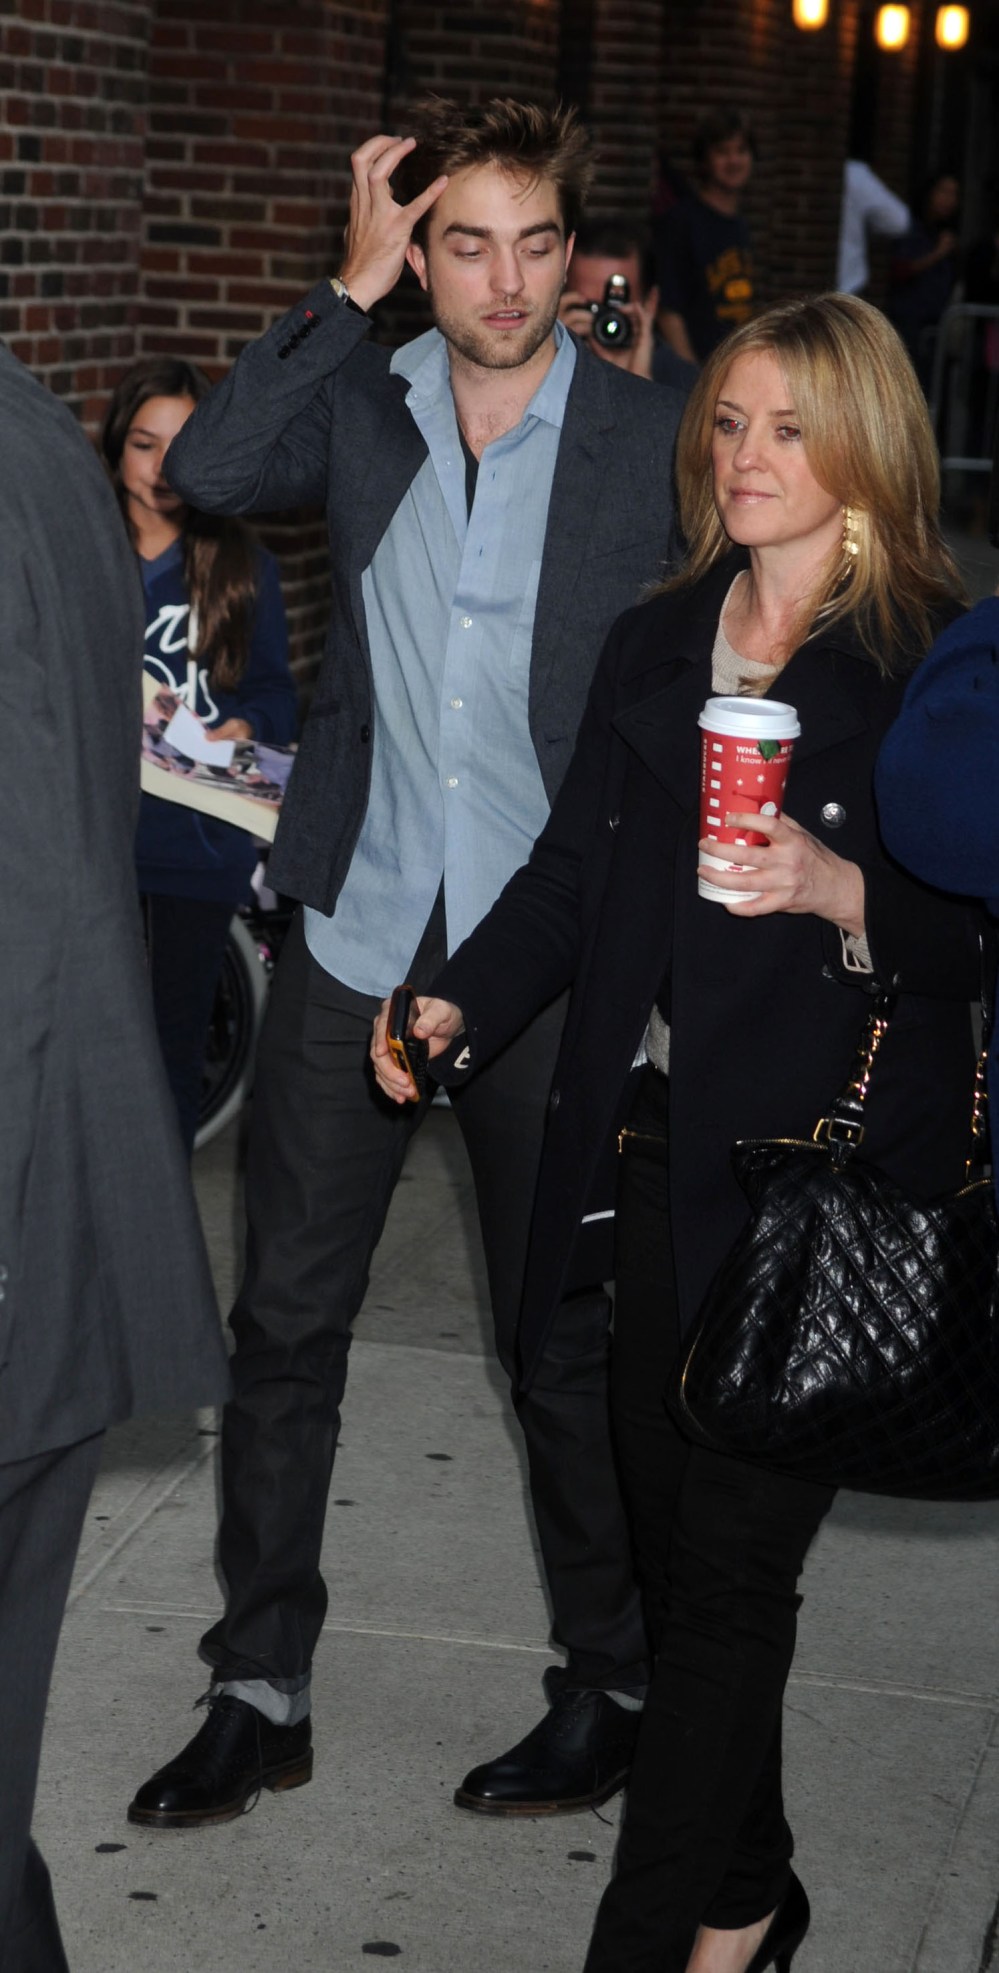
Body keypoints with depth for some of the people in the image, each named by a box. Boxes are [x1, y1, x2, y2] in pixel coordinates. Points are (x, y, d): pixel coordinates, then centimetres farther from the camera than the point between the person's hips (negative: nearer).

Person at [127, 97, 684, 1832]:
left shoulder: (656, 445, -4)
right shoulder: (359, 406, 3)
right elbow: (204, 472, -16)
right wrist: (351, 289, -16)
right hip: (359, 927, 3)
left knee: (568, 1336, 8)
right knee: (284, 1318, 8)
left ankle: (611, 1686, 25)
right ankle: (261, 1690, 22)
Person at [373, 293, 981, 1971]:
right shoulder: (654, 644, 14)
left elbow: (974, 929, -7)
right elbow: (572, 871, 13)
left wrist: (842, 890, -23)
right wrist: (461, 1002, -1)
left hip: (823, 1173, -6)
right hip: (652, 1154, 6)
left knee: (729, 1565, -2)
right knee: (674, 1542, 14)